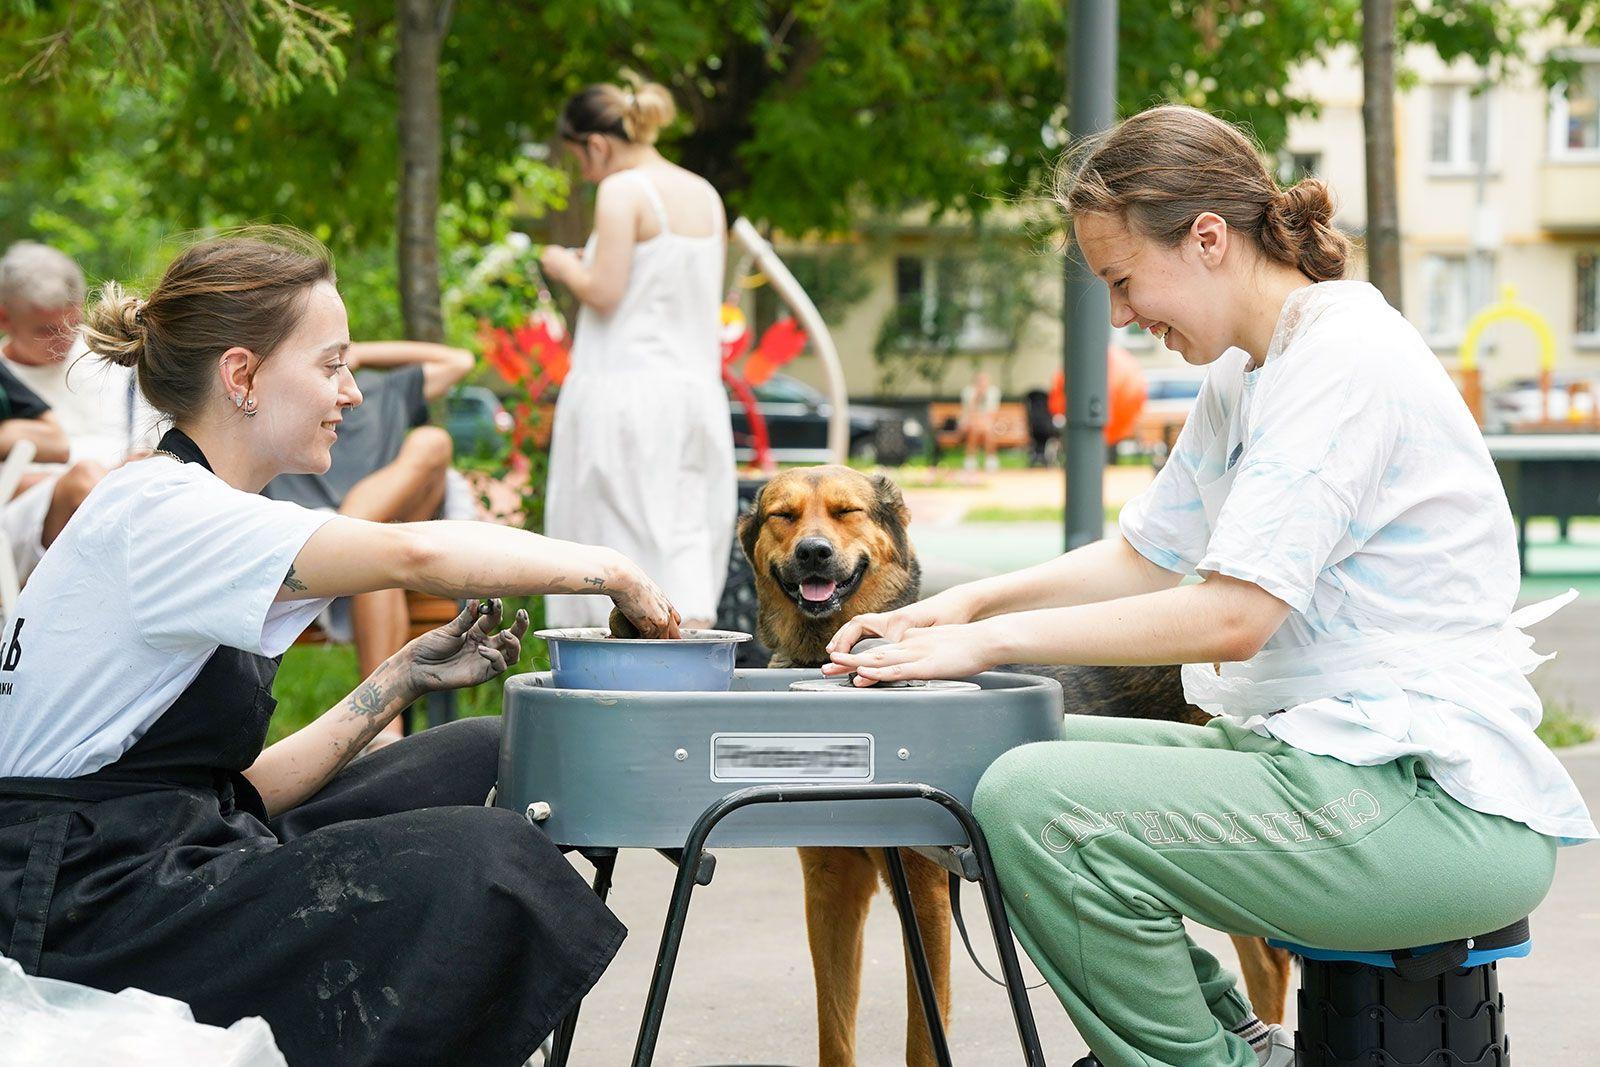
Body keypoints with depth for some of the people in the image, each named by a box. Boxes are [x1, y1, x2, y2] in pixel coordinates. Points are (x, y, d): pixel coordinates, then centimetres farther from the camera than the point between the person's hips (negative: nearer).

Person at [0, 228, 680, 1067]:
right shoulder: (152, 511, -15)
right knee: (487, 861, -20)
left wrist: (405, 677, 5)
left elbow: (245, 787, 11)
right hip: (83, 917, -10)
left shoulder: (204, 516, 15)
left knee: (477, 761, 8)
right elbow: (413, 555, -28)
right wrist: (609, 571, -16)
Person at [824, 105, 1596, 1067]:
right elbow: (1143, 556, 21)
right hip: (1325, 755, 10)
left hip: (1441, 804, -10)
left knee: (1037, 805, -23)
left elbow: (1233, 615, -21)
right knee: (1008, 762, 11)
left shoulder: (1346, 358, -15)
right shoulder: (1247, 373, 16)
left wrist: (994, 639, -15)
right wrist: (969, 602, 7)